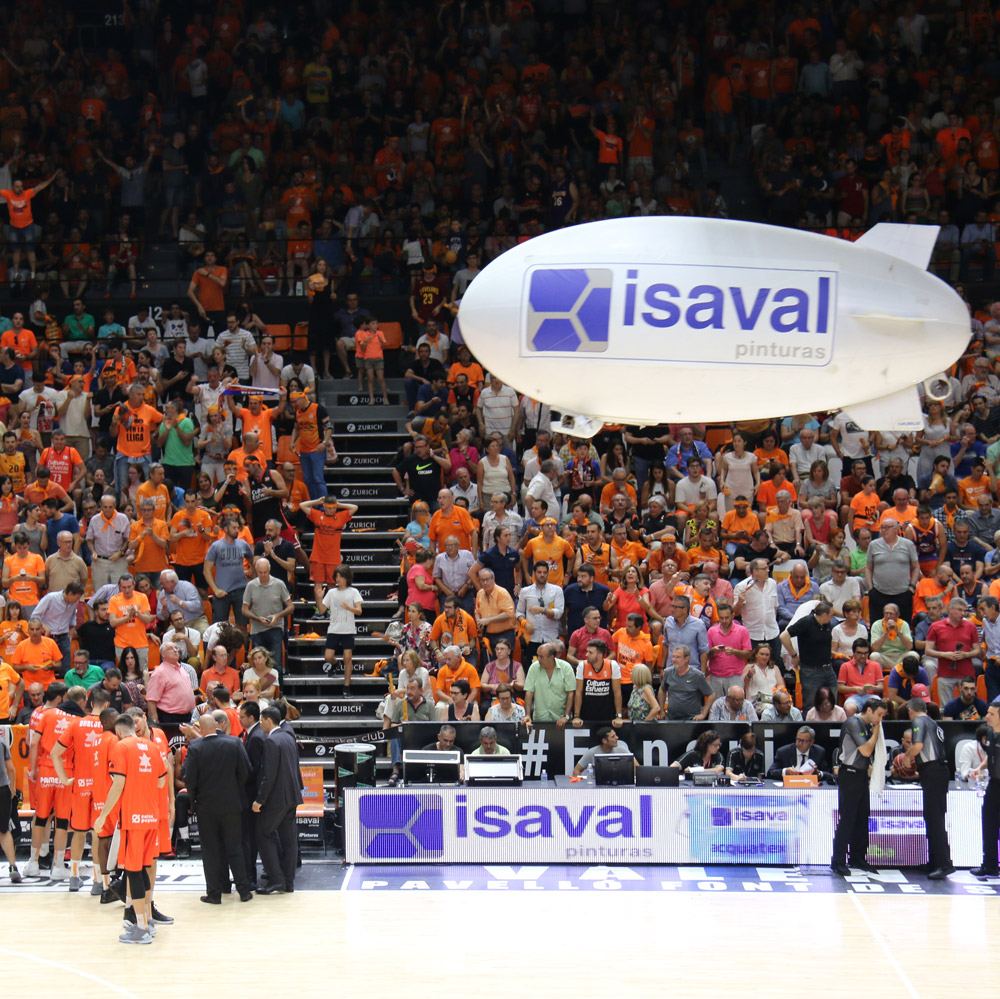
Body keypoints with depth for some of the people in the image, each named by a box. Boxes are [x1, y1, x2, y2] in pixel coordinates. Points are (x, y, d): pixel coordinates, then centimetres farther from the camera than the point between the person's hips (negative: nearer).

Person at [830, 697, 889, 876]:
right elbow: (866, 750, -20)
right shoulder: (853, 723, -14)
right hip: (850, 775, -9)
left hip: (861, 775, 9)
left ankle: (857, 857, 21)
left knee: (862, 818, 12)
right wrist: (876, 731, -10)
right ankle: (838, 862, -4)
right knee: (847, 819, -8)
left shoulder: (867, 726, 12)